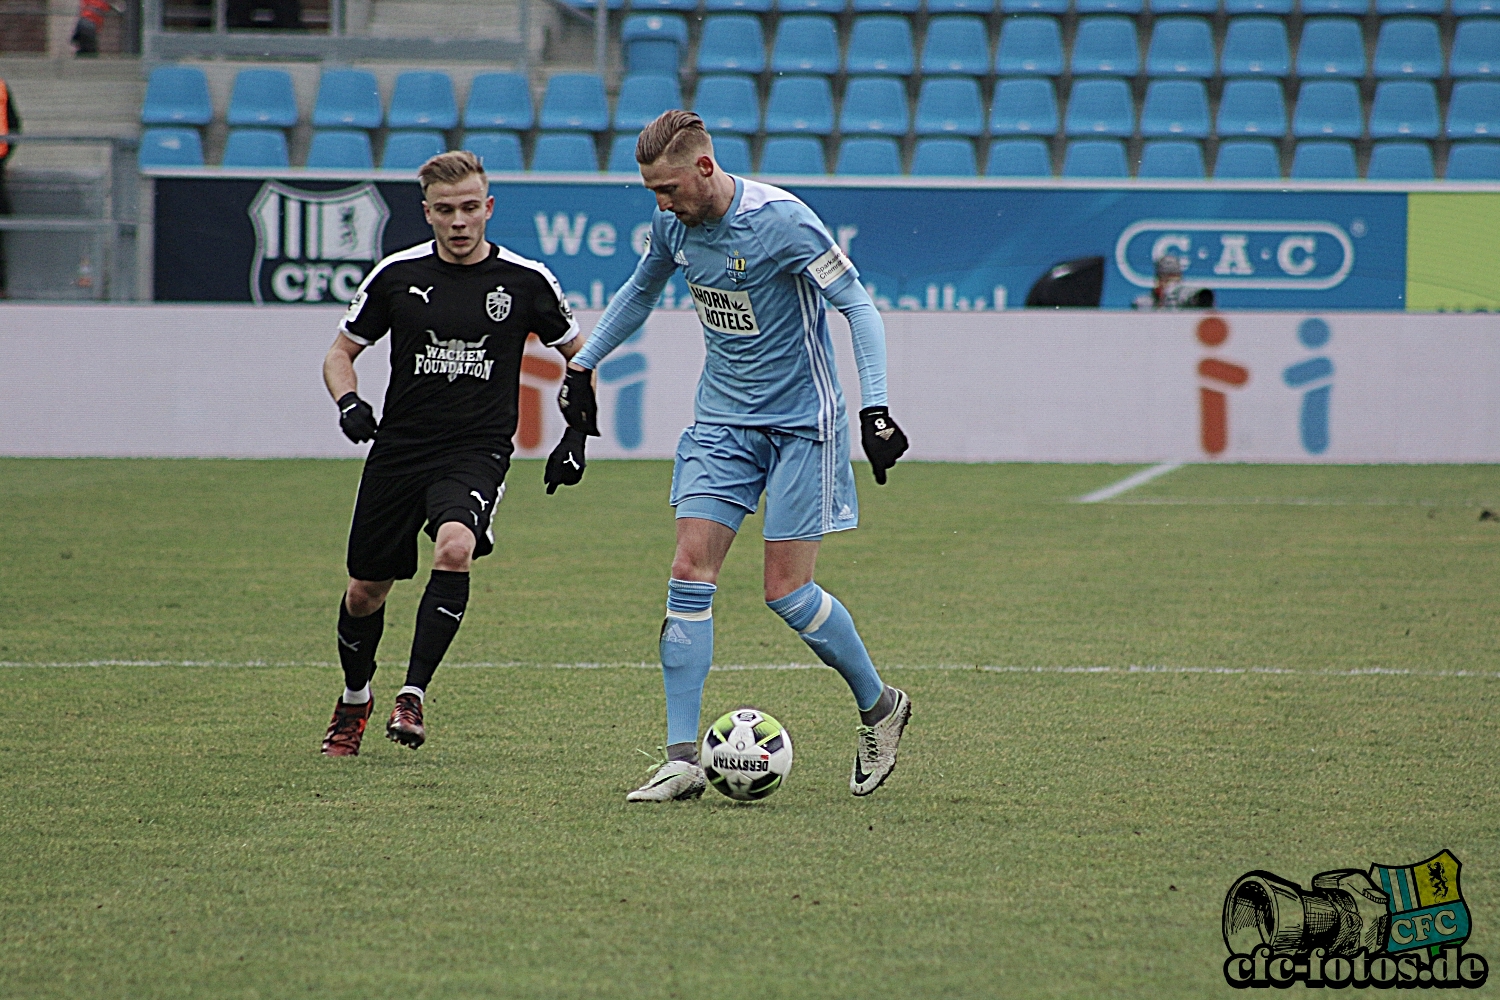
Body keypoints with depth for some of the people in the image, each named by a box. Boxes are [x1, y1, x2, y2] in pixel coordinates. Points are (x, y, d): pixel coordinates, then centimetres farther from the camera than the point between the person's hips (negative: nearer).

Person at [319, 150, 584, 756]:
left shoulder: (525, 281, -2)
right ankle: (355, 698, 36)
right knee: (366, 590, 8)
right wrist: (348, 402, -9)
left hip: (477, 451, -2)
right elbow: (341, 351, 11)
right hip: (398, 449, 2)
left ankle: (413, 695, -25)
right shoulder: (397, 275, 0)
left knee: (455, 547, -32)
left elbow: (577, 354, 13)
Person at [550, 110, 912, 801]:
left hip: (800, 421, -6)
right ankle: (682, 761, -7)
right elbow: (639, 292, 22)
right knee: (690, 574, -7)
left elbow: (858, 307, -16)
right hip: (721, 423, 6)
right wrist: (582, 365, 20)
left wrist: (876, 408, -24)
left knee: (786, 592, -7)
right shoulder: (673, 224, 0)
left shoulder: (781, 220, -19)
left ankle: (879, 706, 19)